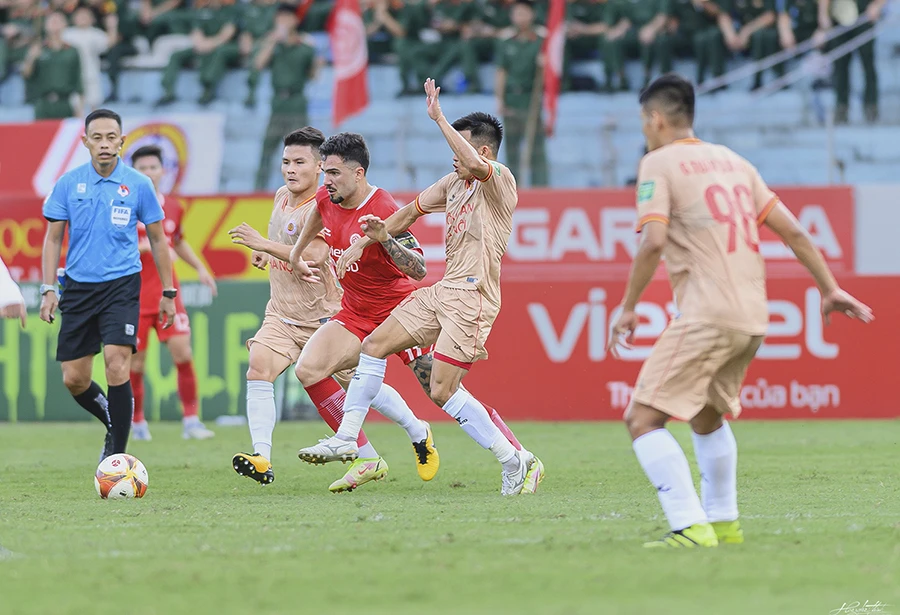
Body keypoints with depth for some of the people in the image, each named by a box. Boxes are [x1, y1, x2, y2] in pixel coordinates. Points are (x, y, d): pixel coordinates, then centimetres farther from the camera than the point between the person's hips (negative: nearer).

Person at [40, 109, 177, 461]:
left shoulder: (138, 185, -1)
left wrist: (168, 293, 7)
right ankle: (114, 423, 30)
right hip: (79, 287, 3)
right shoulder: (68, 184, 2)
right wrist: (48, 289, -2)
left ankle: (117, 453, -10)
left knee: (116, 366, -19)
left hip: (121, 285, -2)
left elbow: (157, 238, 8)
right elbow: (53, 238, 7)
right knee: (73, 379, 2)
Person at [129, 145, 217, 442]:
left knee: (183, 353, -10)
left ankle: (191, 420, -3)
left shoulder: (173, 208, 9)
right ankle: (137, 422, 20)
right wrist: (144, 246, -25)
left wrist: (200, 268, 17)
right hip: (134, 297, -3)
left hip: (167, 293, 3)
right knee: (135, 364, 1)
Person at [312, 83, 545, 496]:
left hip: (472, 298, -9)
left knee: (442, 391, -12)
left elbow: (475, 165, -36)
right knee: (375, 345, 9)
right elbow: (411, 211, 27)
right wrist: (367, 241, 20)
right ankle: (346, 438, 15)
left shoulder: (500, 180, -12)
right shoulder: (453, 182, 14)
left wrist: (439, 119, -29)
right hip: (443, 291, 9)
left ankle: (515, 462, -4)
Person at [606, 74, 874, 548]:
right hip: (753, 317, 8)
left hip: (706, 314, -8)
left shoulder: (658, 163, -2)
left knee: (643, 419, -7)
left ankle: (690, 527, -18)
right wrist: (830, 289, 20)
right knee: (708, 415, 28)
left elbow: (653, 241, -16)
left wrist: (628, 307, -6)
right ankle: (722, 522, 33)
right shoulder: (730, 161, 19)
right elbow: (792, 230, 15)